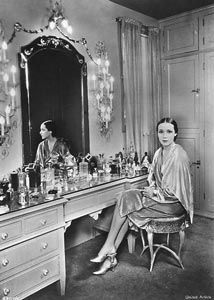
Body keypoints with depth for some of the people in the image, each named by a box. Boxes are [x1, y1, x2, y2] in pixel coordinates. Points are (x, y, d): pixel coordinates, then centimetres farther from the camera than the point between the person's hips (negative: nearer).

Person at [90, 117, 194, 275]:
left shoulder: (178, 155, -19)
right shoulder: (160, 152, 8)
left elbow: (174, 190, -20)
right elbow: (153, 178, 19)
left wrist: (154, 192, -11)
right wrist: (151, 188, -1)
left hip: (174, 203, -8)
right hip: (160, 196, 8)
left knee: (126, 201, -16)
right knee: (126, 208, -13)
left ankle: (109, 249, -5)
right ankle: (111, 256, -10)